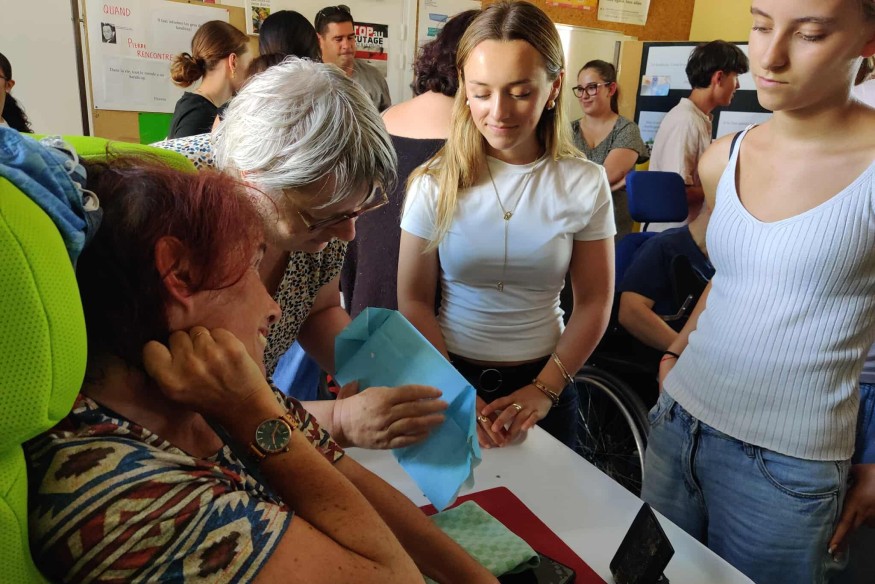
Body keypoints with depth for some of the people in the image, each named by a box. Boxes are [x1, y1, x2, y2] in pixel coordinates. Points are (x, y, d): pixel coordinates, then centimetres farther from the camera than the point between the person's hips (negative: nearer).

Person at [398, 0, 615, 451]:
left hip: (542, 381, 1)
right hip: (450, 375, 0)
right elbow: (414, 300, -7)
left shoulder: (584, 184, -9)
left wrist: (544, 390, -13)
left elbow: (593, 303, -5)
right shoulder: (435, 185, -10)